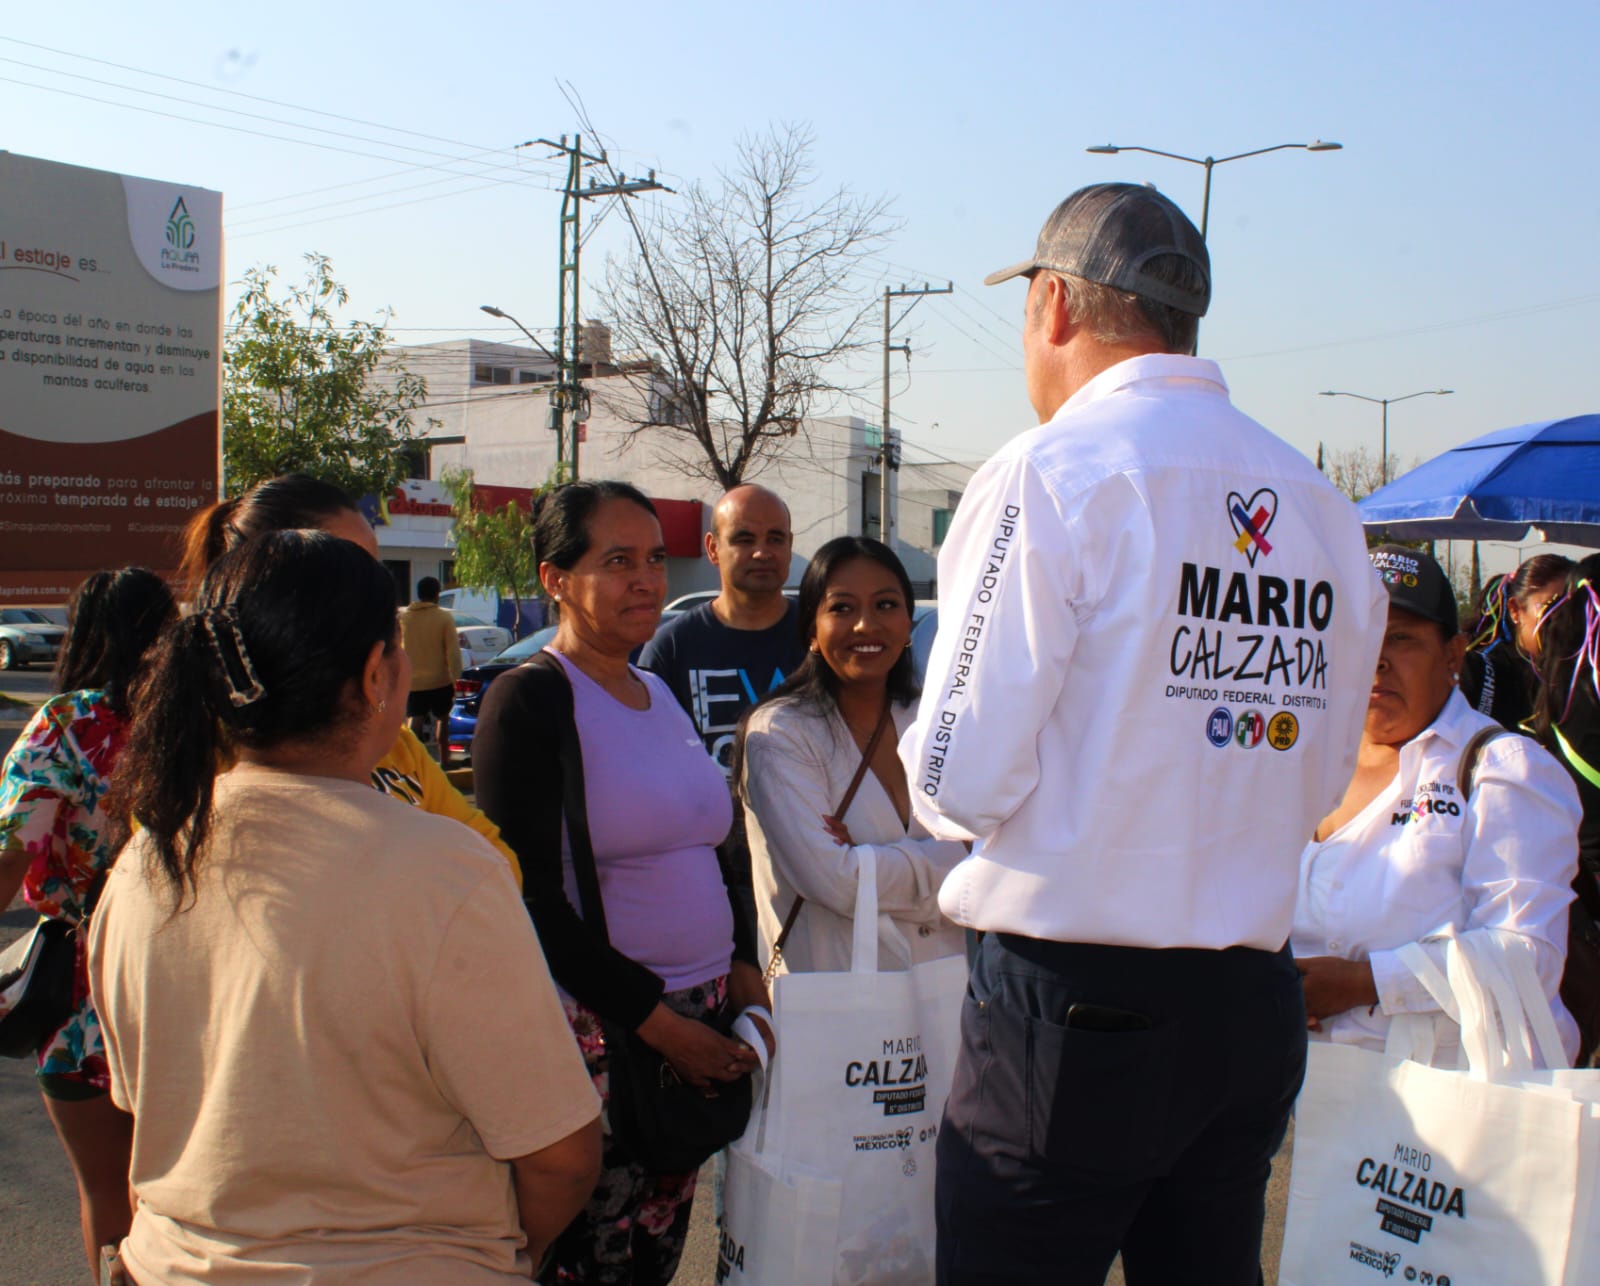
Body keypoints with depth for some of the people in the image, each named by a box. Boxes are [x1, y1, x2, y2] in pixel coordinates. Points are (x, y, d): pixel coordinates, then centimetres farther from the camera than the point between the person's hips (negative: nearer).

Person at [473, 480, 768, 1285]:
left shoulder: (661, 694, 13)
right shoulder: (528, 699, -10)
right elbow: (531, 899, -15)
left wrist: (743, 971, 6)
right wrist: (660, 1023, -15)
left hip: (698, 1021, 7)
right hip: (596, 1031, -7)